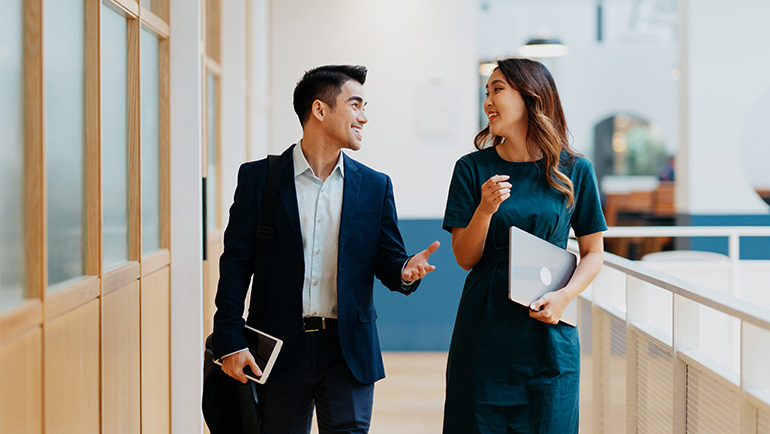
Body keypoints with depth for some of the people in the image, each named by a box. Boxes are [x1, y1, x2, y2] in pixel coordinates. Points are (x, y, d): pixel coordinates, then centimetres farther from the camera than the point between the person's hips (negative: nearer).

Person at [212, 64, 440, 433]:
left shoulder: (375, 186, 7)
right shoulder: (258, 178, 0)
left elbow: (388, 263, 8)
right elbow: (236, 263, -1)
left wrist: (405, 271, -17)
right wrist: (230, 342, -8)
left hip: (349, 351, 1)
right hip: (281, 349, -1)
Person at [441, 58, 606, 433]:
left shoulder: (574, 170, 0)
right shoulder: (473, 169, 0)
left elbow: (593, 253, 6)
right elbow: (465, 258, -1)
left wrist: (564, 296, -11)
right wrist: (485, 209, -18)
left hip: (548, 333, 0)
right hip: (484, 329, 0)